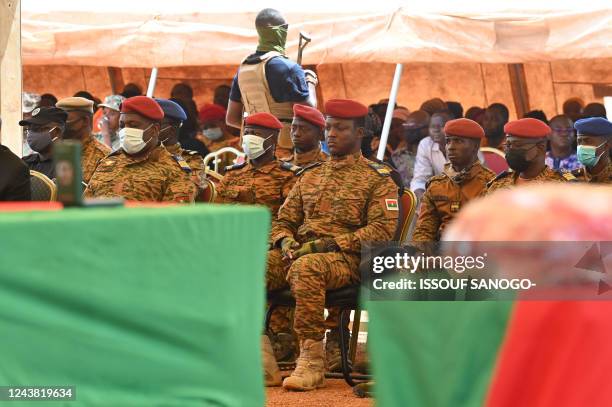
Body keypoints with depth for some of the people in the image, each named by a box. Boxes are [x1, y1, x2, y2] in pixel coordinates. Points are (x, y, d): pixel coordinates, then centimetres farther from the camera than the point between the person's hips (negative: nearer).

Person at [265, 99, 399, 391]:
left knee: (305, 268, -41)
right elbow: (284, 220, 24)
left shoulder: (377, 179, 5)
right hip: (299, 252, 6)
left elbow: (382, 230, -7)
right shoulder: (310, 176, 24)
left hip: (347, 258, -6)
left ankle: (312, 362, -34)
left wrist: (328, 243, -16)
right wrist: (285, 241, -3)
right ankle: (262, 361, -22)